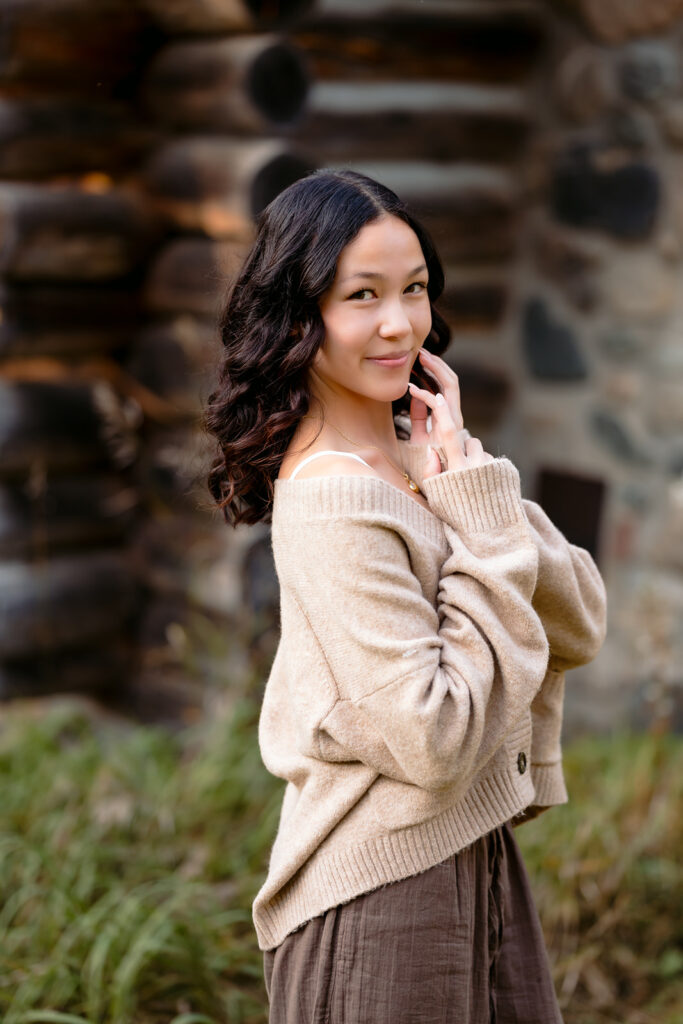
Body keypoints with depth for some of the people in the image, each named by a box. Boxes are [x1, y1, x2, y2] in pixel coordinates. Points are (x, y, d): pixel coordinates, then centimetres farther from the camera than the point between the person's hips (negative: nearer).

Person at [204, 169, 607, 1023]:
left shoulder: (420, 451, 3)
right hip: (378, 894, -8)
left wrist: (476, 489, -14)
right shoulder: (333, 502, -20)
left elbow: (582, 626, -1)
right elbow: (438, 741, -25)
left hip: (477, 857, 8)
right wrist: (482, 512, -20)